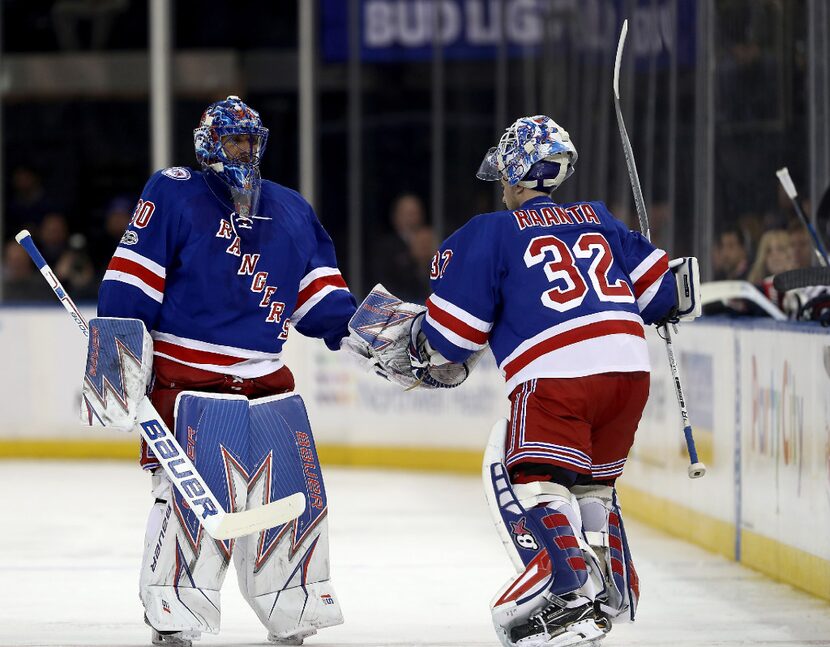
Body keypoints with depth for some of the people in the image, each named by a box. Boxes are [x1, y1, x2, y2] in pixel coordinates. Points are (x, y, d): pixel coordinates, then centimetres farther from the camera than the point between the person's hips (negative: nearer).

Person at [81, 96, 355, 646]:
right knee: (190, 497, -13)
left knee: (295, 497, 4)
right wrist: (118, 344, -16)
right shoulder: (174, 194, -1)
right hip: (186, 378, -5)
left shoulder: (292, 211, 16)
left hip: (268, 383, 5)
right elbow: (134, 275, -7)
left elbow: (318, 293, 18)